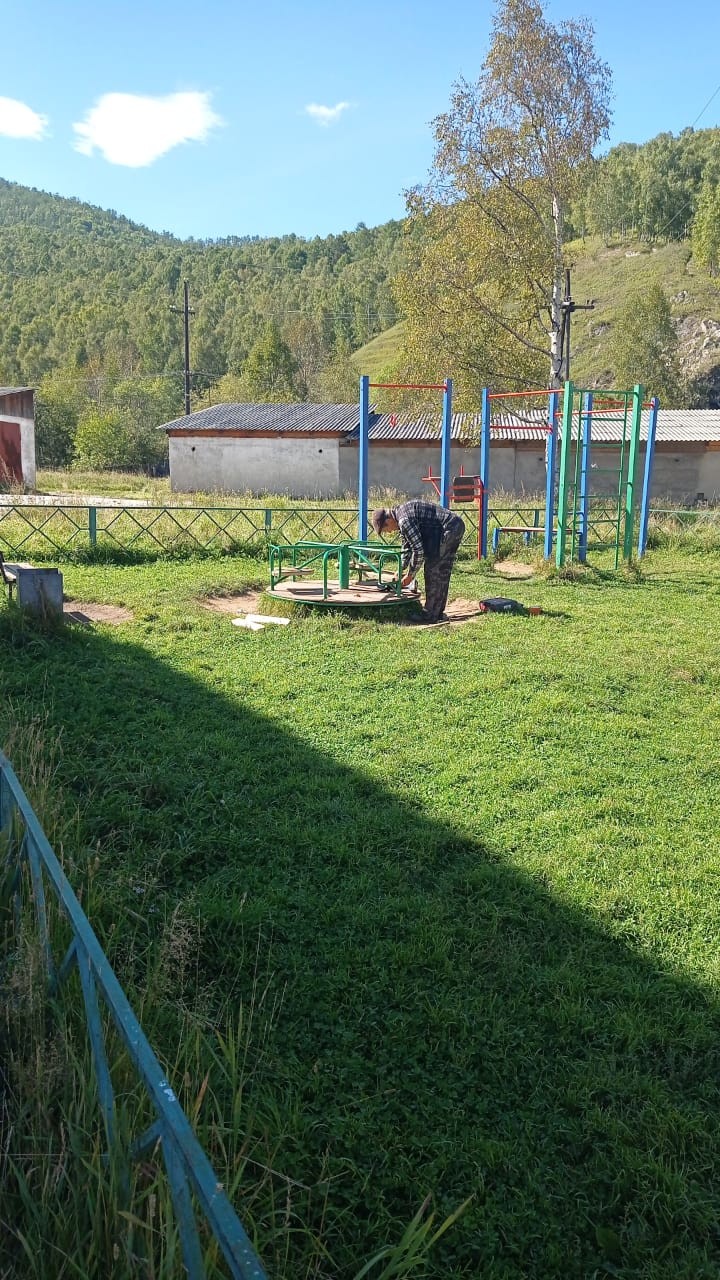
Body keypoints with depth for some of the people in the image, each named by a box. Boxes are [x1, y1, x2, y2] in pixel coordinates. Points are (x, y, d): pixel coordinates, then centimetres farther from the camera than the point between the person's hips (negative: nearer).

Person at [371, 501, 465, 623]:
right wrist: (401, 569, 25)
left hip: (449, 529, -10)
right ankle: (437, 613, 24)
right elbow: (407, 545, 27)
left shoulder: (404, 520, -18)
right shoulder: (401, 513, 15)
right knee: (442, 572, 16)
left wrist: (410, 575, -6)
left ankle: (430, 616, -1)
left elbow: (418, 550, -18)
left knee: (433, 570, -5)